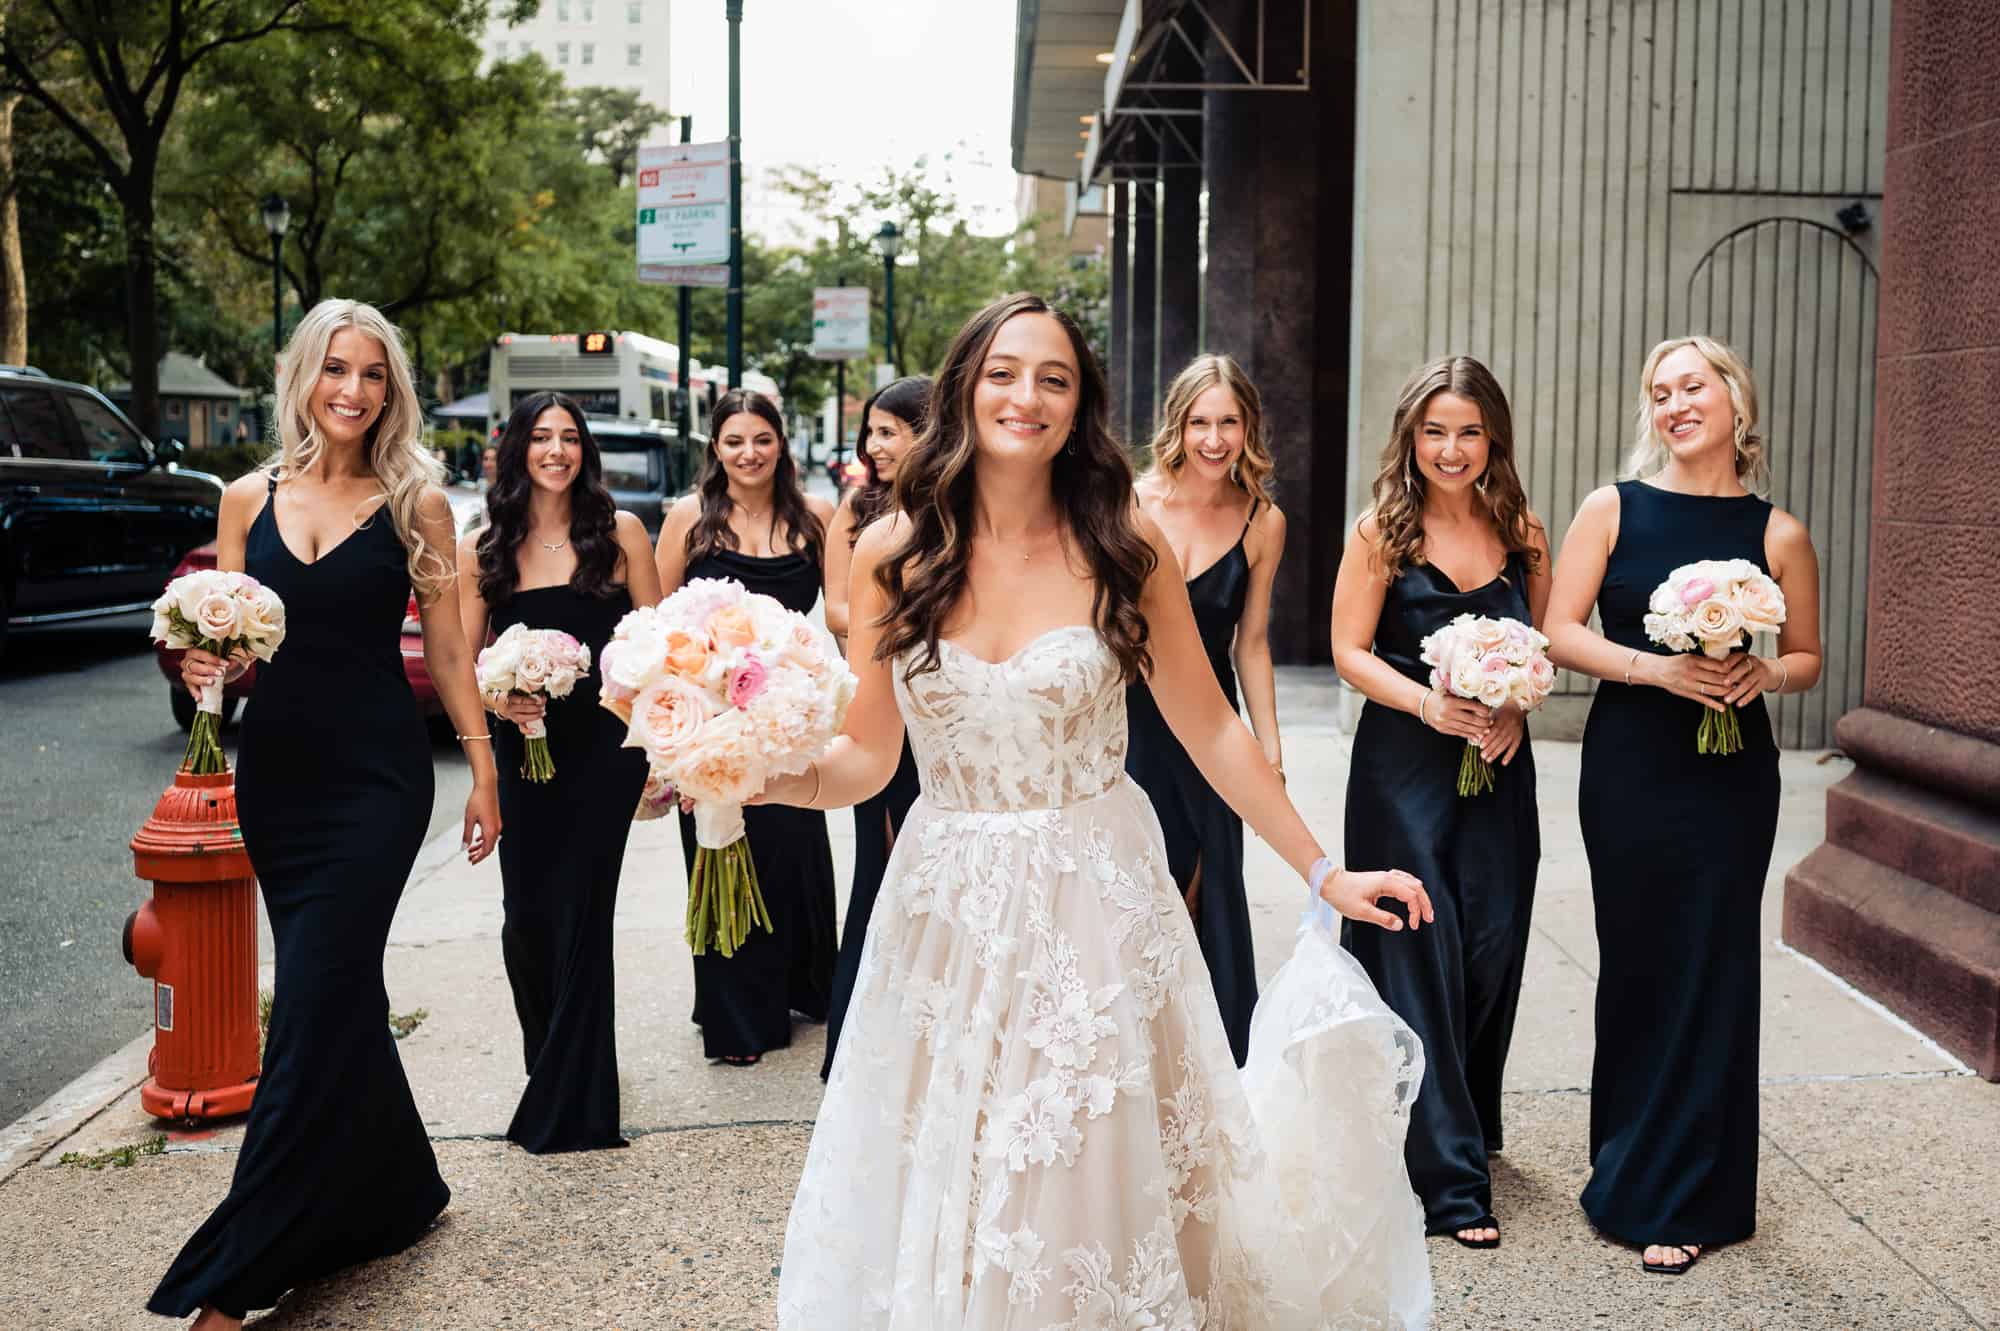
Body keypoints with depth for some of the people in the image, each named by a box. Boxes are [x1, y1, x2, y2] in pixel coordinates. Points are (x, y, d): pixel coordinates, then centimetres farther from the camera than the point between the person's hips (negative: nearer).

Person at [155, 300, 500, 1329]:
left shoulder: (415, 502, -1)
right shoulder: (249, 500, 7)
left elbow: (447, 648, 1)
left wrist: (483, 771, -1)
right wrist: (203, 665, -12)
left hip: (377, 777, -4)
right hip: (276, 774, 4)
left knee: (314, 1003, -6)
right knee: (342, 994, 14)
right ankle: (397, 1189, 33)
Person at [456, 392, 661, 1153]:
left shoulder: (619, 533, 2)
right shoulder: (483, 550, 5)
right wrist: (497, 699, -15)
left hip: (605, 747, -2)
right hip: (527, 748, 2)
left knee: (580, 914, 0)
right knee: (527, 919, 1)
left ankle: (571, 1102, 15)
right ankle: (551, 1067, 30)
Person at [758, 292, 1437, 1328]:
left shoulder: (1125, 548, -4)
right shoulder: (893, 552, -2)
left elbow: (1209, 729, 1)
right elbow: (866, 757, -2)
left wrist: (1323, 874, 3)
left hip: (1097, 908, -1)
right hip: (947, 913, 1)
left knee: (1095, 1190, 8)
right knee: (944, 1206, 11)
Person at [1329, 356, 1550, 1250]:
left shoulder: (1521, 532, 7)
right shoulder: (1382, 531, -3)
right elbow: (1351, 651, -6)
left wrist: (1516, 710, -6)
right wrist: (1430, 704, -20)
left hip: (1500, 769, 4)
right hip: (1403, 767, -3)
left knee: (1492, 948, 6)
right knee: (1420, 954, -3)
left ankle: (1465, 1121, 32)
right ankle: (1451, 1176, 4)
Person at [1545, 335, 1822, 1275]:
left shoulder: (1777, 534, 2)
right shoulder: (1612, 510, 1)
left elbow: (1807, 658, 10)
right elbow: (1561, 633, -4)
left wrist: (1762, 674, -12)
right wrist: (1659, 668, -17)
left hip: (1729, 775, 0)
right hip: (1628, 771, 0)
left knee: (1709, 972, 3)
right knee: (1636, 963, 8)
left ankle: (1683, 1196, 18)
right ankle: (1634, 1166, 27)